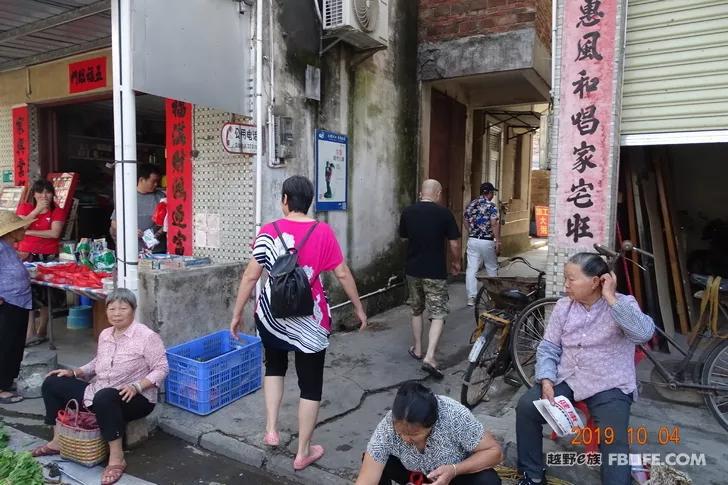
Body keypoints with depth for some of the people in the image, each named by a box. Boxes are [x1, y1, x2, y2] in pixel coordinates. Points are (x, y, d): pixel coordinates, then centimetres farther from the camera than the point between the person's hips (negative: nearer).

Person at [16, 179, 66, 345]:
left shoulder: (57, 211, 4)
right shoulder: (25, 207, 9)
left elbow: (55, 233, -10)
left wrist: (29, 232, -11)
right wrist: (37, 210, -12)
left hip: (48, 257, -1)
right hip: (27, 256, 1)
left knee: (45, 295, 4)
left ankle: (41, 332, 14)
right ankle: (30, 332, -6)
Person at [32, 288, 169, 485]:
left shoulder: (147, 336, -17)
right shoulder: (105, 335, 8)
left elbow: (161, 368, -17)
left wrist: (136, 386, -28)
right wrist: (75, 373, 9)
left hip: (134, 398, -9)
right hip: (98, 394, 9)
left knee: (104, 397, -42)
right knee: (51, 383, 10)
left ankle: (116, 458, -29)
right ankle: (58, 440, 19)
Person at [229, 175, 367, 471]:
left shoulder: (269, 232, -7)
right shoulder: (323, 233, -8)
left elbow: (250, 276, -6)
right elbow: (342, 274, -5)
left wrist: (237, 314, 5)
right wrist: (359, 308, 8)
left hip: (272, 315, 2)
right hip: (310, 320, -1)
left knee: (274, 366, 29)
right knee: (310, 385, 12)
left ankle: (271, 430, 25)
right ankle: (303, 452, 23)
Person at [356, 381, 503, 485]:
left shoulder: (455, 416, -37)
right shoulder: (387, 427, -33)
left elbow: (495, 452, -24)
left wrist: (454, 470, -38)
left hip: (458, 471, -1)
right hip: (415, 472, 1)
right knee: (373, 463, -24)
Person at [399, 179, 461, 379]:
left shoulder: (407, 212, 0)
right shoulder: (444, 213, -10)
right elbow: (454, 244, -7)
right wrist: (456, 262, 10)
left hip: (412, 270, 4)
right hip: (435, 272, -4)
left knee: (416, 310, 20)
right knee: (438, 314, 2)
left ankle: (417, 349, 30)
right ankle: (429, 357, -10)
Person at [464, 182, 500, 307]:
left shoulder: (470, 205, 7)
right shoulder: (491, 206, -10)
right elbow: (494, 225, -16)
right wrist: (498, 241, -12)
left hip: (472, 241, 4)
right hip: (487, 242, -4)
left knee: (471, 269, 3)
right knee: (492, 269, 13)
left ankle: (471, 297, 0)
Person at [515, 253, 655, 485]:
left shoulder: (623, 304, -6)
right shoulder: (563, 306, 4)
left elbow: (644, 334, -27)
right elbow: (548, 348, 4)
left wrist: (611, 298, -24)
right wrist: (546, 381, -12)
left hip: (609, 386, -3)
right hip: (566, 380, 3)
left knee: (613, 441, -23)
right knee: (526, 407, -14)